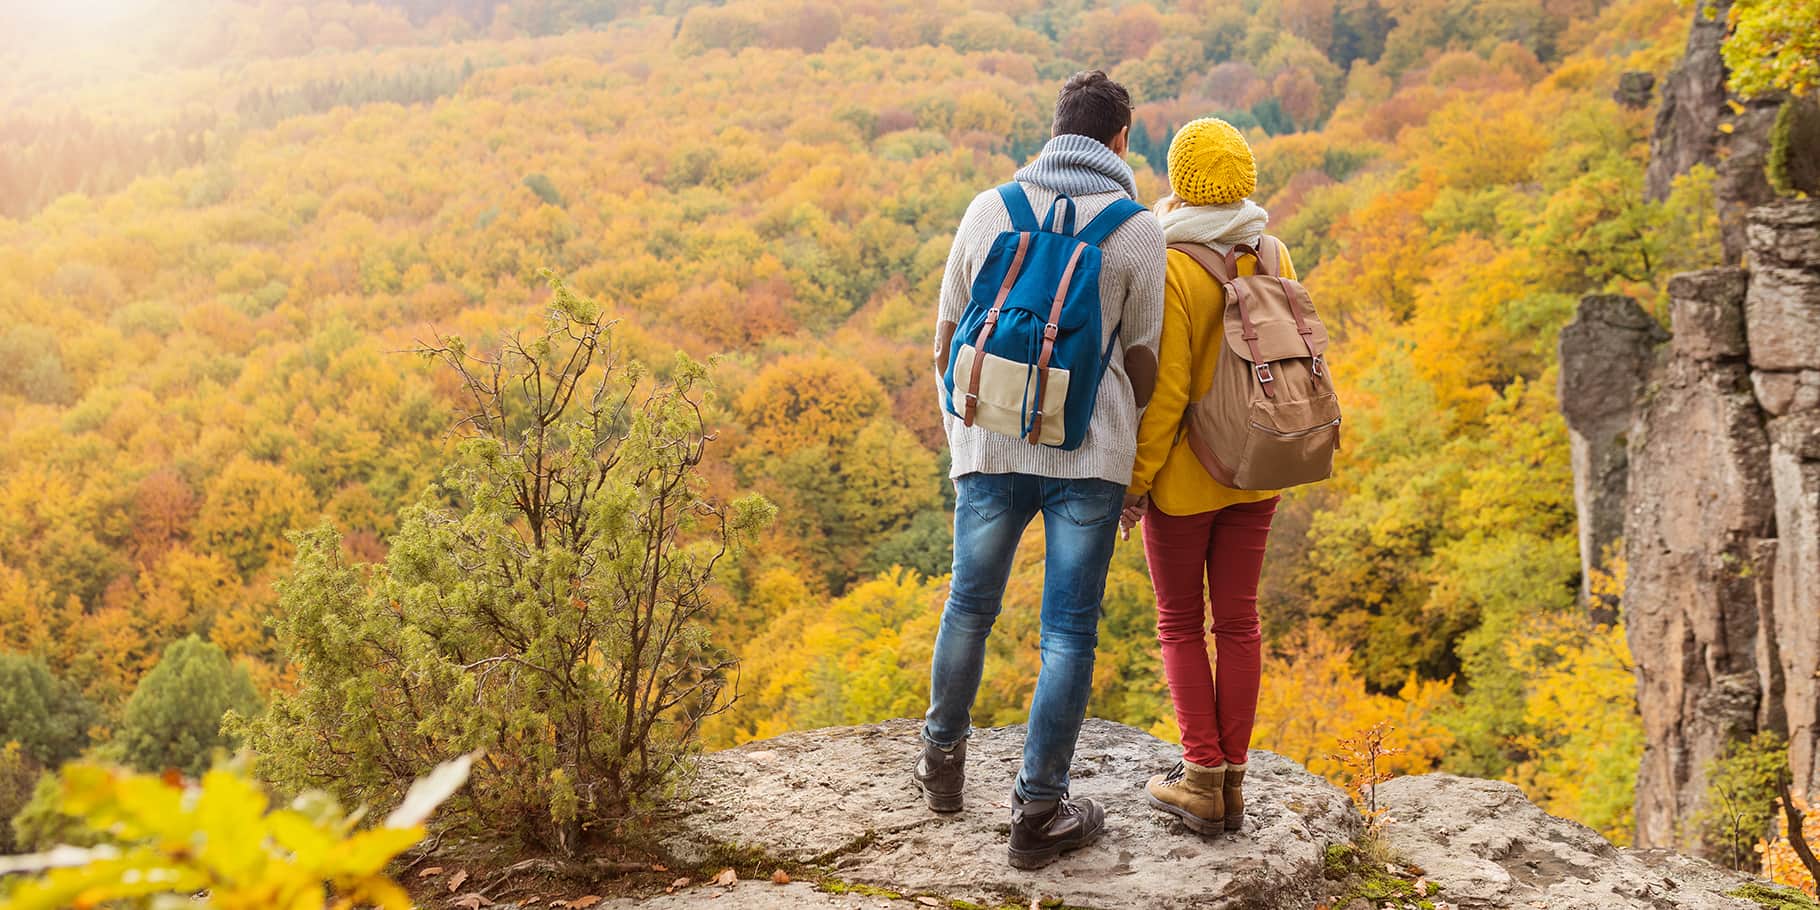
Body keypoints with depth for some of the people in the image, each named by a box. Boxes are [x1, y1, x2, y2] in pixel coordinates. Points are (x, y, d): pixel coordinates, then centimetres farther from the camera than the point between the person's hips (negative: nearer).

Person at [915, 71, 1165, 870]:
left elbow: (946, 345, 5)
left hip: (992, 448, 3)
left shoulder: (988, 210, 1)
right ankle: (1037, 811, 10)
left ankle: (943, 759, 37)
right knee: (1068, 632, 5)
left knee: (970, 606, 21)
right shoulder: (1138, 231, -4)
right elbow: (1142, 367, 0)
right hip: (1090, 455, -2)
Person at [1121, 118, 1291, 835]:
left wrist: (1135, 479, -11)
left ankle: (1202, 777, 8)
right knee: (1238, 621, 11)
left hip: (1185, 476, -5)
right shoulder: (1272, 257, 0)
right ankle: (1232, 781, 17)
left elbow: (1166, 387, -19)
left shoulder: (1173, 267, -17)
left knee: (1181, 622, 9)